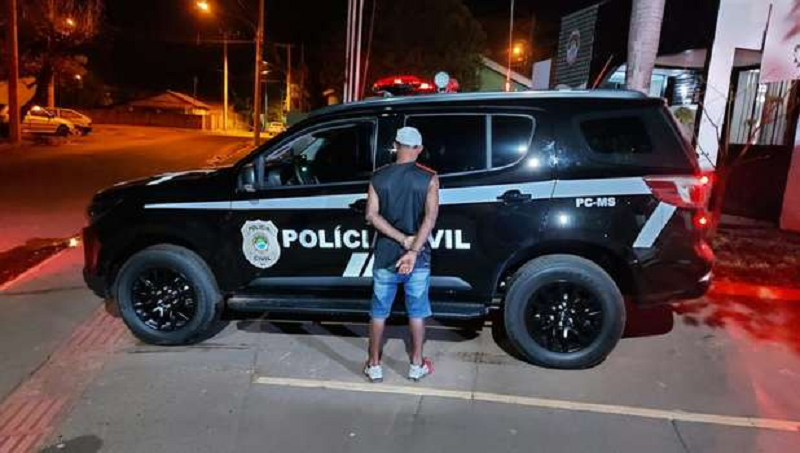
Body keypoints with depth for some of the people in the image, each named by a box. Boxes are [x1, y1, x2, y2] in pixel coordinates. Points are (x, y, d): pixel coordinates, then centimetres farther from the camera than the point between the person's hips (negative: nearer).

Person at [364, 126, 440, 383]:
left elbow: (372, 216, -9)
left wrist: (403, 240, -12)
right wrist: (413, 250, -19)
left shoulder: (378, 177, -2)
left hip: (385, 255, 1)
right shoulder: (428, 178, -7)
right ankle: (417, 365, 23)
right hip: (418, 256, -1)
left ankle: (374, 366, 22)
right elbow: (431, 217, -17)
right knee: (417, 311, 13)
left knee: (379, 311, 13)